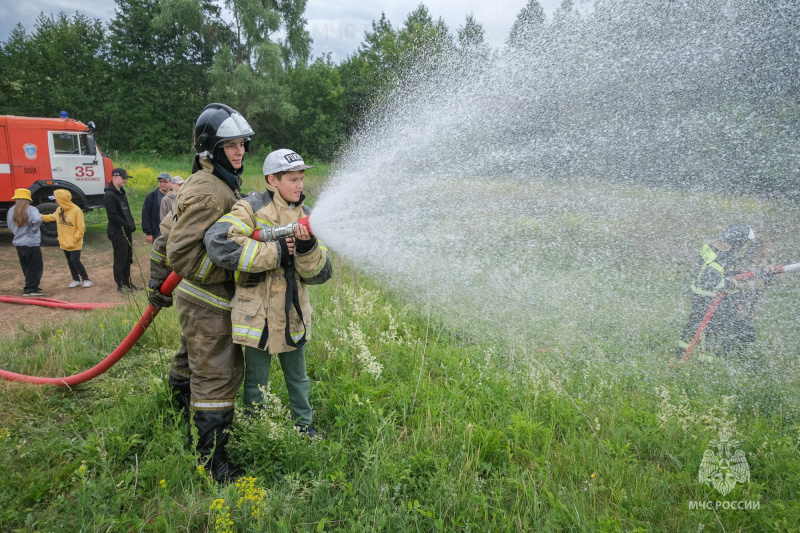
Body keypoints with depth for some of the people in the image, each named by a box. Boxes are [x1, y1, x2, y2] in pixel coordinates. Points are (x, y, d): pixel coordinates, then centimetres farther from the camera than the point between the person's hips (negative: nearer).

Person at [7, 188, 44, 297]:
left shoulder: (11, 211, 5)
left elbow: (10, 227, 12)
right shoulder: (31, 210, -13)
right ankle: (30, 289, 1)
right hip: (31, 243, -6)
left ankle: (30, 287, 24)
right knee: (35, 267, 2)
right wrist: (33, 230, -16)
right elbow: (37, 220, -32)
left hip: (18, 243, 6)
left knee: (26, 268, 17)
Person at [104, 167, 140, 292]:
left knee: (127, 259, 14)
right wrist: (128, 226, -16)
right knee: (120, 260, -1)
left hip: (127, 231, 9)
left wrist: (132, 224, 6)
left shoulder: (121, 192, 16)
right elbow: (113, 216, -19)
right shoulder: (109, 195, -14)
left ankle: (128, 283, 24)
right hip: (118, 232, -9)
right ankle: (121, 285, 9)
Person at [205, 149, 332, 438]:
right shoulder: (252, 208, -10)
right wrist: (277, 252, -22)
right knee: (256, 381, 13)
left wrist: (307, 248, -23)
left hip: (293, 314, 5)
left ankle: (304, 425, 42)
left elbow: (320, 274, -1)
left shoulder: (306, 216, 6)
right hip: (258, 313, -4)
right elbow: (219, 243, -28)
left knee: (297, 378, 22)